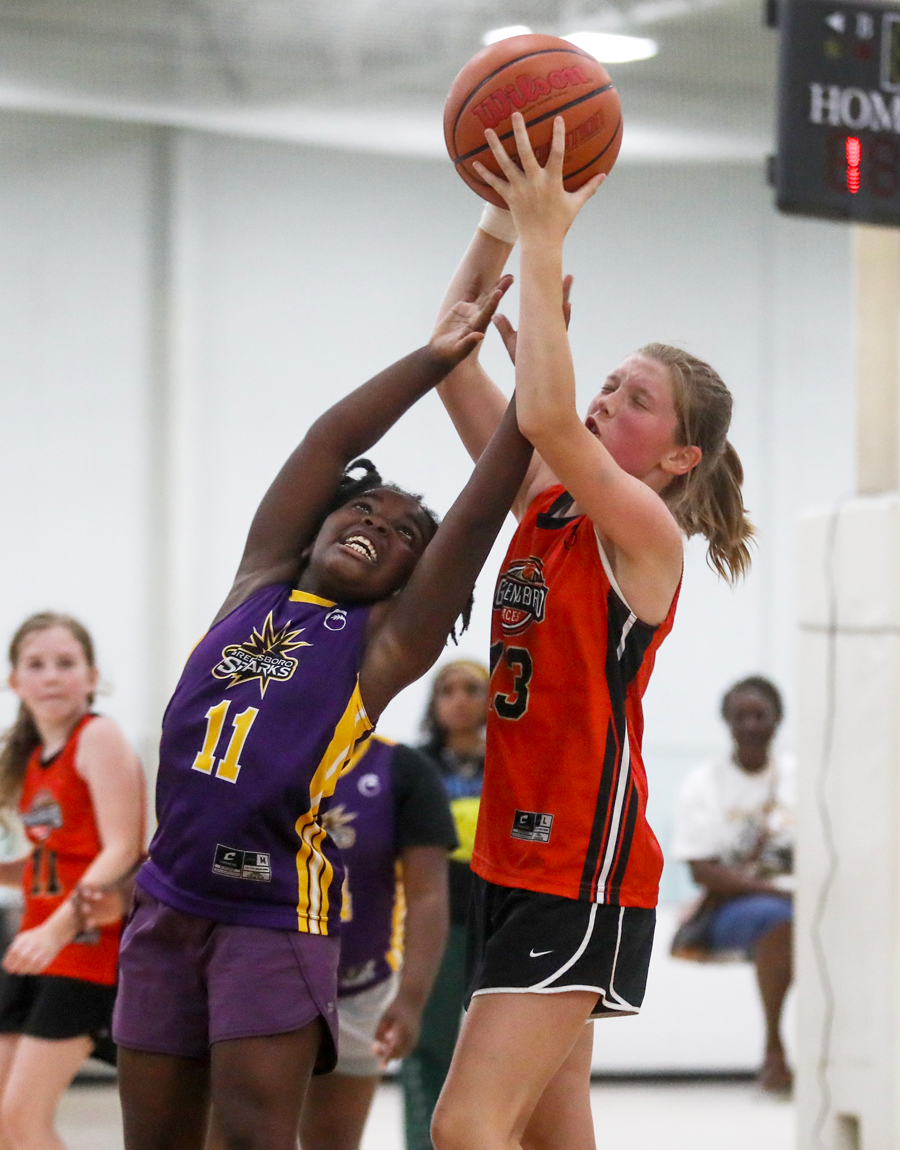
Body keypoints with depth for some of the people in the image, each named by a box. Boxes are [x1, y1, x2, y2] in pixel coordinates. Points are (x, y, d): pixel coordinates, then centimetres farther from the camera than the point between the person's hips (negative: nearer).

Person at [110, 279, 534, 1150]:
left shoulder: (388, 642, 2)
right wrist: (438, 356, 4)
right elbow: (329, 441, 7)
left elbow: (476, 519, -7)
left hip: (274, 914, -4)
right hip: (168, 904, 5)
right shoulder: (261, 579, 12)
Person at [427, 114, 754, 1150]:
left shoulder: (644, 531, -12)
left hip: (584, 869, -9)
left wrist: (546, 241, -25)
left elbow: (545, 418, -30)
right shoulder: (544, 503, 10)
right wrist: (505, 223, -5)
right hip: (515, 857, 9)